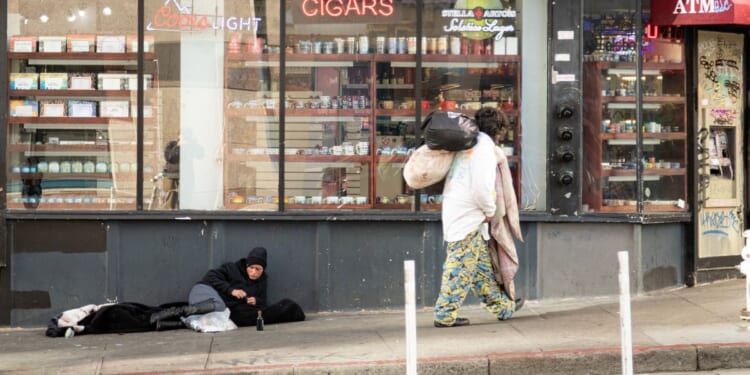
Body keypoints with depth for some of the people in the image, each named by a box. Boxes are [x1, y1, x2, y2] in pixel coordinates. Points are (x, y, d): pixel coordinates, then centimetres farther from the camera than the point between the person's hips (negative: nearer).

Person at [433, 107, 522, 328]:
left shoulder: (467, 146, 15)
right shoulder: (484, 149, -12)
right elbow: (482, 187, -22)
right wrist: (490, 210, -6)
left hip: (456, 212, 10)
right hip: (468, 217, -10)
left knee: (482, 267, 15)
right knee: (461, 266, -5)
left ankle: (502, 307, 24)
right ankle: (445, 315, -2)